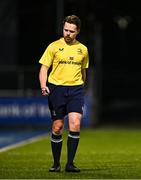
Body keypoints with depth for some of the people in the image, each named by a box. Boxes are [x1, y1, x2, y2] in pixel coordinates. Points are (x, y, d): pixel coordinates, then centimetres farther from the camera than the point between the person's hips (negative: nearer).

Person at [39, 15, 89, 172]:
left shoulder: (83, 49, 10)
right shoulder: (54, 46, 1)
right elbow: (44, 68, 0)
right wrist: (43, 85, -15)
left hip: (76, 89, 1)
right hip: (56, 88, -1)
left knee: (75, 125, -14)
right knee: (57, 127, 1)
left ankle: (70, 163, -8)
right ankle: (56, 164, 15)